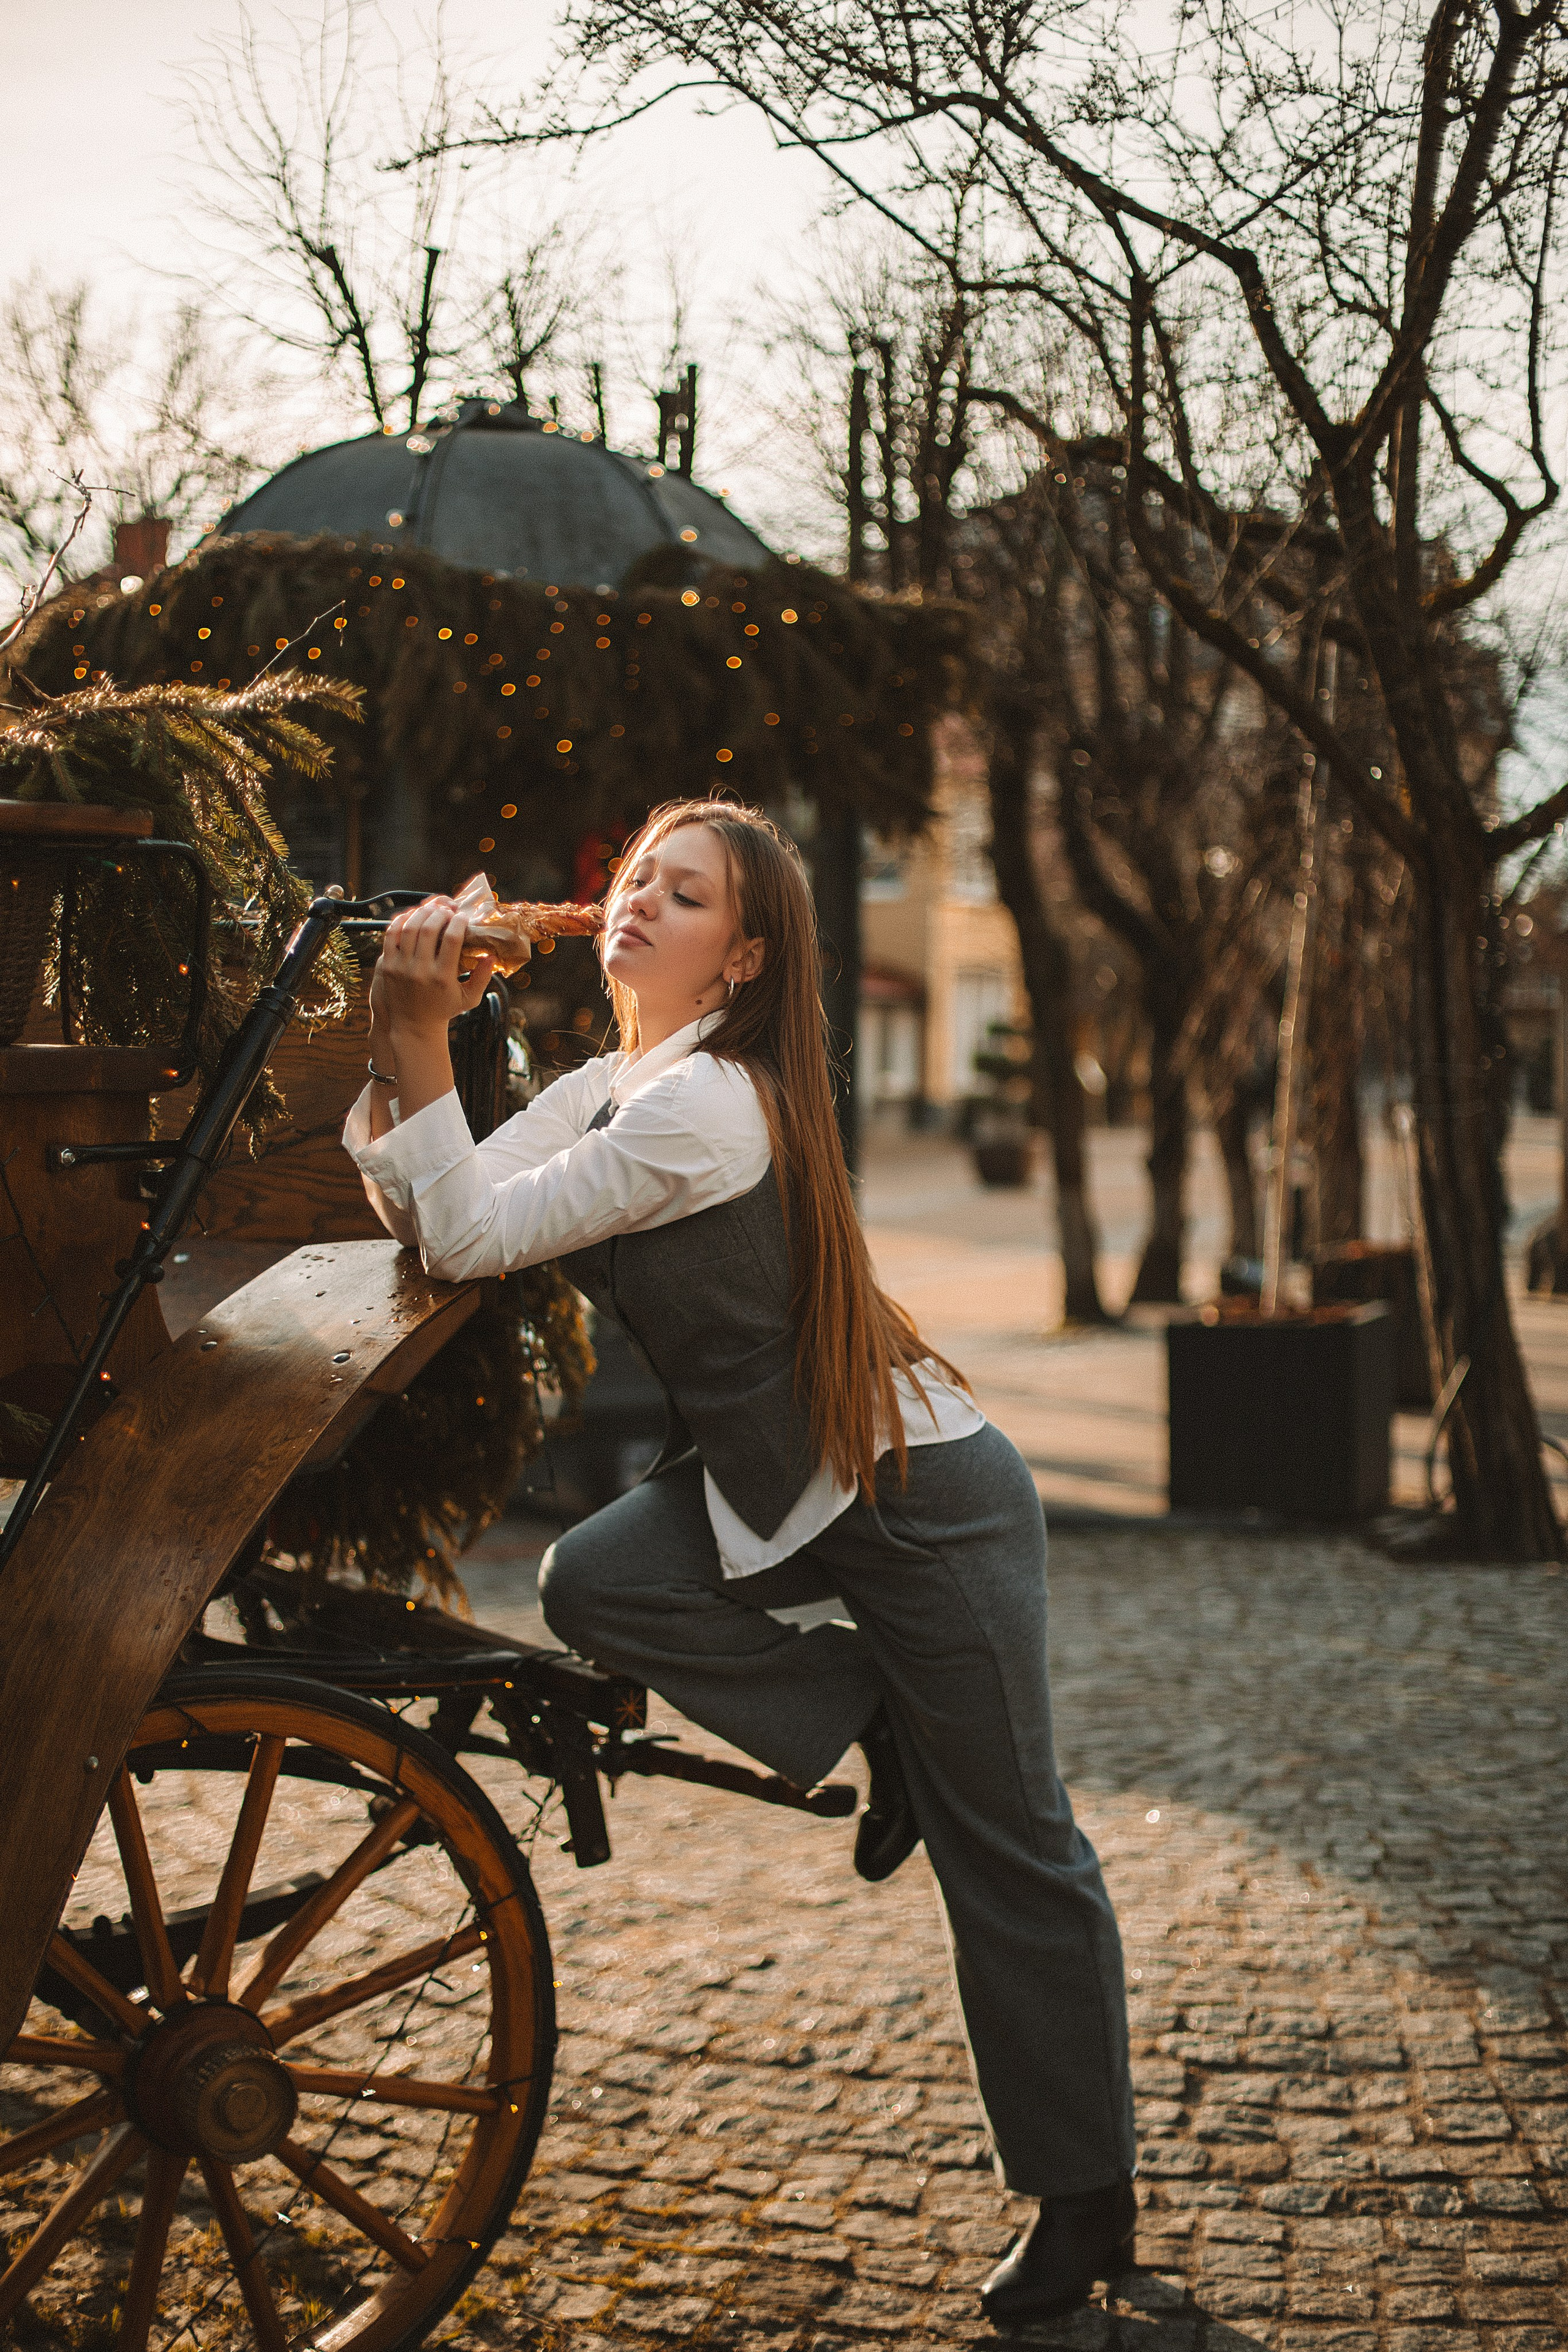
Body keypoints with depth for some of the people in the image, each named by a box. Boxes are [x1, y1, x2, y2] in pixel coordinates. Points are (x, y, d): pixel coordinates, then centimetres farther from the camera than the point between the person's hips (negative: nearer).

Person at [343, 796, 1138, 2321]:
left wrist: (423, 1039, -25)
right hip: (772, 1485, 9)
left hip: (924, 1500, -9)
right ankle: (878, 1729, 7)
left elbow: (468, 1239, -26)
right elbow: (414, 1210, -1)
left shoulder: (705, 1106, -23)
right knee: (593, 1583, -15)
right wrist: (399, 1043, -12)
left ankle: (1088, 2200, 15)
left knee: (1007, 1857, 0)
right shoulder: (601, 1092, 6)